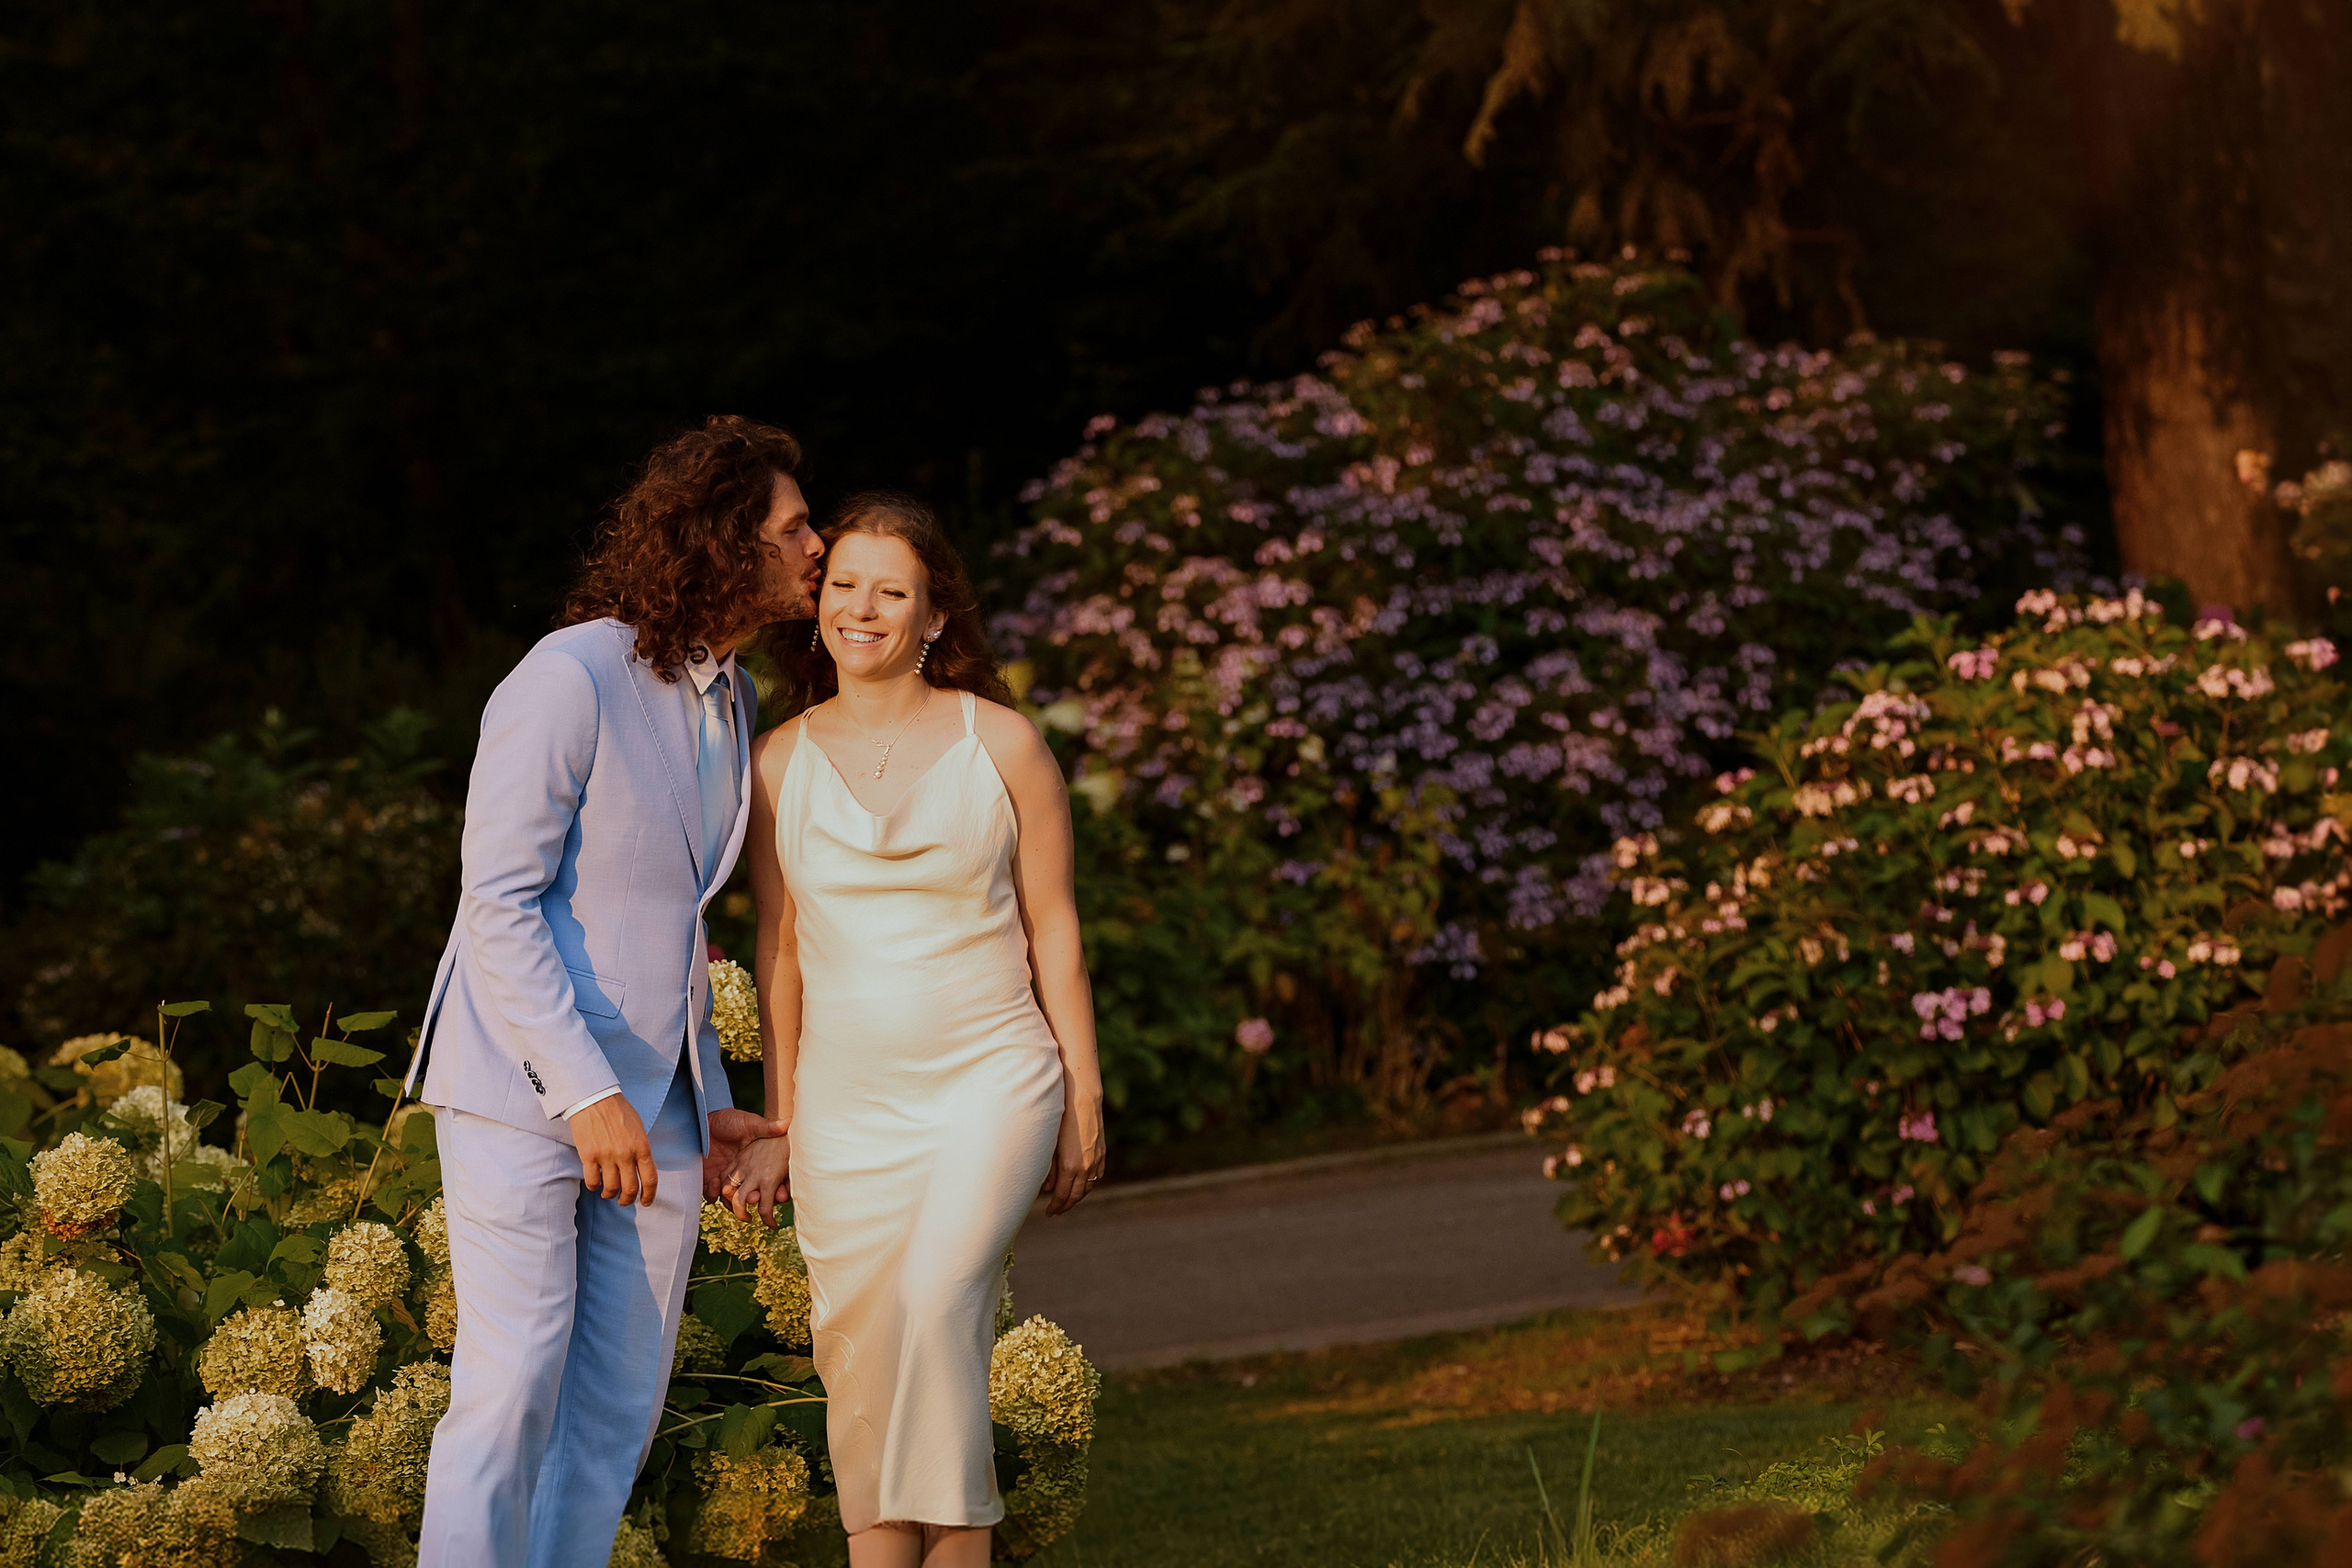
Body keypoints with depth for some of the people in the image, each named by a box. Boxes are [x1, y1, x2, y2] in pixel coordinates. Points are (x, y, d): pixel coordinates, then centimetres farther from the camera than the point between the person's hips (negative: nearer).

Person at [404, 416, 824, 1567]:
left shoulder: (730, 701, 12)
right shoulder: (571, 677, -13)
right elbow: (499, 902, -16)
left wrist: (706, 1100, 17)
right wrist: (586, 1094, -21)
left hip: (650, 1103, 8)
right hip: (523, 1087, -8)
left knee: (620, 1405, 5)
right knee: (513, 1387, -9)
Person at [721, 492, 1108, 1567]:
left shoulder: (999, 742, 1)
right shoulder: (781, 761, 7)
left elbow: (1051, 926, 5)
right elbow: (780, 950, 12)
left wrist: (1084, 1100, 2)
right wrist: (777, 1126, 11)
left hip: (989, 1076, -3)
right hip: (847, 1102, 3)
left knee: (930, 1305, -24)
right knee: (858, 1362, 0)